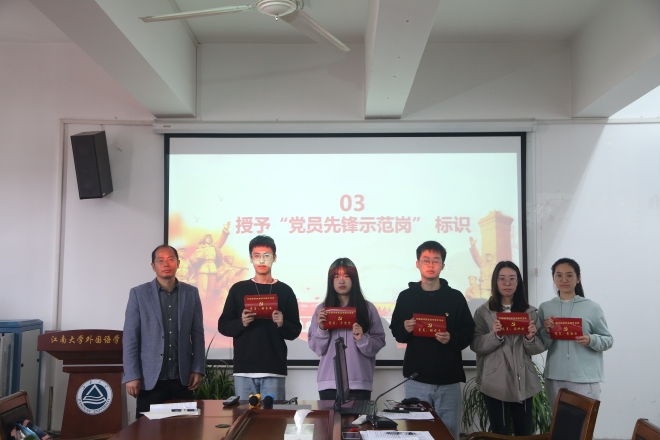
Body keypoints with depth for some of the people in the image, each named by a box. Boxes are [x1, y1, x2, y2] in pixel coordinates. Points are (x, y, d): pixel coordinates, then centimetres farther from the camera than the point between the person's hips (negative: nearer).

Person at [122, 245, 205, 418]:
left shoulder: (191, 293, 6)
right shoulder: (138, 293, 0)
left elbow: (197, 334, 8)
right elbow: (130, 337, -2)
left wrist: (198, 369, 1)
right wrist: (131, 376, -8)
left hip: (183, 378, 2)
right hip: (150, 378, -2)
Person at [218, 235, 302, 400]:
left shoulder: (285, 291, 6)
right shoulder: (238, 289, 8)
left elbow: (295, 331, 6)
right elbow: (223, 326, 7)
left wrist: (282, 324, -14)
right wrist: (241, 323, -11)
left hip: (274, 370, -1)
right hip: (243, 369, 1)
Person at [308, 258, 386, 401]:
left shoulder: (368, 308, 4)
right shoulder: (322, 309, 6)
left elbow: (379, 342, 3)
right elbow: (317, 348, 4)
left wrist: (362, 339, -15)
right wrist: (321, 329, -13)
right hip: (329, 382, 1)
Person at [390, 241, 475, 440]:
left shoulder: (456, 297, 3)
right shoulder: (406, 297, 4)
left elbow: (469, 333, 3)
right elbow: (396, 332, 9)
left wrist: (452, 339, -15)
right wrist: (405, 329, -12)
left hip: (448, 380, 0)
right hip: (417, 379, 0)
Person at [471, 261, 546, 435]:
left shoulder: (530, 312, 6)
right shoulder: (483, 312, 0)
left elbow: (538, 349, 4)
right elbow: (476, 345, -6)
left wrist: (530, 338, -17)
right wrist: (495, 335, -22)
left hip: (523, 383, 2)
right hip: (495, 383, -2)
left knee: (525, 433, 8)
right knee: (500, 433, 4)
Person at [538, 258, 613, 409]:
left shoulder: (592, 307, -2)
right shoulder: (545, 308, 4)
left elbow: (608, 340, 2)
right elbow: (541, 346, 6)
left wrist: (591, 340, -16)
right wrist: (547, 332, -14)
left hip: (585, 379, -3)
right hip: (554, 378, 3)